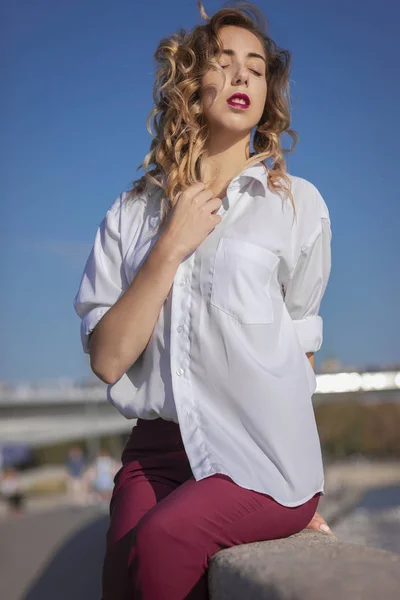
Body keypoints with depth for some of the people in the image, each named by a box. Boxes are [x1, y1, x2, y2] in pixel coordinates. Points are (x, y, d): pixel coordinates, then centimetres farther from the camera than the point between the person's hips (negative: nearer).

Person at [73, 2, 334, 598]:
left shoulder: (295, 202, 5)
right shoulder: (133, 212, 9)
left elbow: (299, 347, 12)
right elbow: (108, 360, 0)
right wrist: (171, 248, -7)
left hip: (263, 452, -1)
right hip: (159, 444, 2)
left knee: (161, 540, -29)